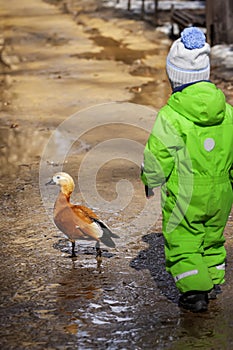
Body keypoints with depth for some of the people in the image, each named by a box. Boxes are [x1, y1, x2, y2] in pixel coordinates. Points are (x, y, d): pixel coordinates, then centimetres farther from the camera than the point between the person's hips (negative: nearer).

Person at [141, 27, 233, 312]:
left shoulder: (170, 116, -19)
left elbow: (156, 159, -13)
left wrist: (151, 182, 6)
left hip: (183, 195, -5)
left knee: (182, 242, 8)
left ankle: (194, 291, 2)